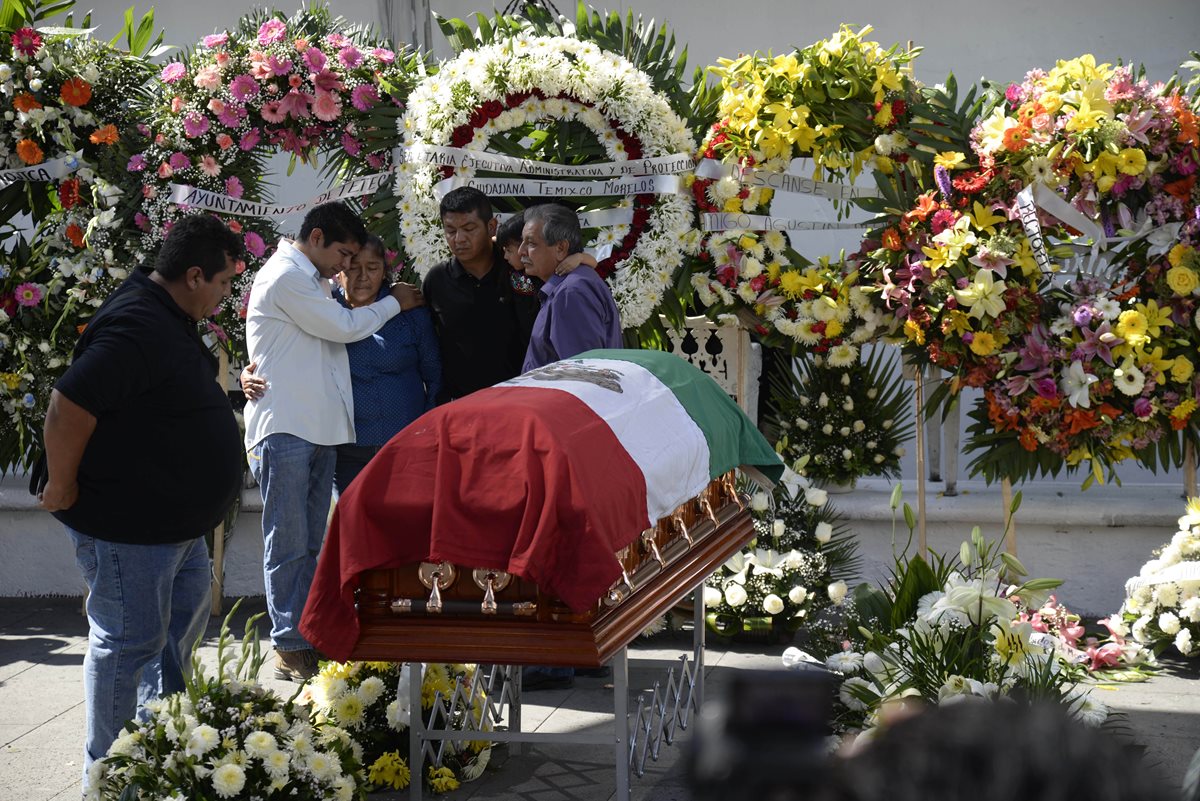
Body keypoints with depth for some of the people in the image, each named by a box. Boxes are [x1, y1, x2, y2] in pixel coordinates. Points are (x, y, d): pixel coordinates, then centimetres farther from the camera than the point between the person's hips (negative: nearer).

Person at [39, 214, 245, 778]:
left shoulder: (171, 321, 8)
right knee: (129, 641, -1)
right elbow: (70, 405, -31)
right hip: (125, 528, -11)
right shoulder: (136, 327, -26)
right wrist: (63, 489, -22)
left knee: (187, 612, 25)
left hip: (174, 520, 11)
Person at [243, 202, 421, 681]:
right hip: (284, 430, -10)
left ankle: (307, 638, 13)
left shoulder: (313, 282, 22)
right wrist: (394, 303, 3)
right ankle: (290, 650, -3)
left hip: (317, 429, 10)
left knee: (309, 545, 10)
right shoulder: (284, 277, -9)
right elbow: (343, 327, -10)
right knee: (288, 546, -6)